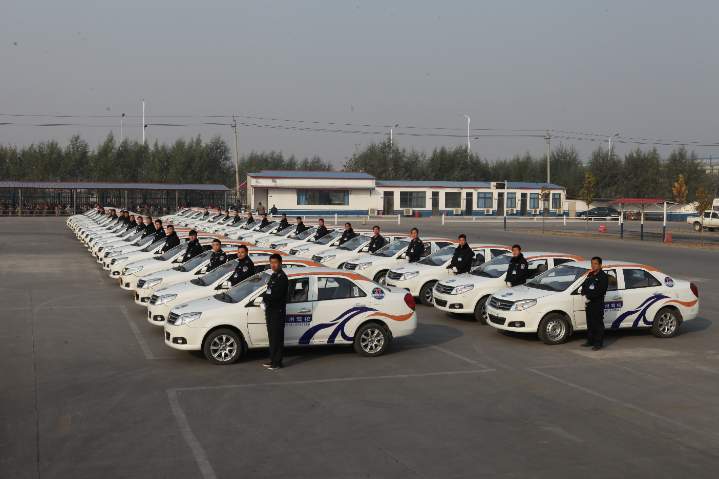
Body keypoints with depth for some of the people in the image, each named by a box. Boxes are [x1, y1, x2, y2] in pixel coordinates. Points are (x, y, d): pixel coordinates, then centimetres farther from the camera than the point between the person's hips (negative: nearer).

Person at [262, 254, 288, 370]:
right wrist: (265, 298, 1)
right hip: (270, 311, 10)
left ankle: (277, 362, -4)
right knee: (272, 337, 13)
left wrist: (265, 297, -5)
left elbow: (275, 296, -19)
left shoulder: (282, 277, -12)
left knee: (277, 338, -6)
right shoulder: (273, 276, 18)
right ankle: (273, 360, 20)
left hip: (277, 312, -10)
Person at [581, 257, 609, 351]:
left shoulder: (603, 277, -9)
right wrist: (584, 296, -4)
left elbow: (598, 291, -19)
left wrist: (588, 297, -18)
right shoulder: (590, 275, 18)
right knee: (590, 324, 15)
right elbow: (583, 286, 14)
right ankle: (590, 341, 24)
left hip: (598, 303, -8)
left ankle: (599, 344, -3)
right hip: (588, 303, 8)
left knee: (598, 324, -6)